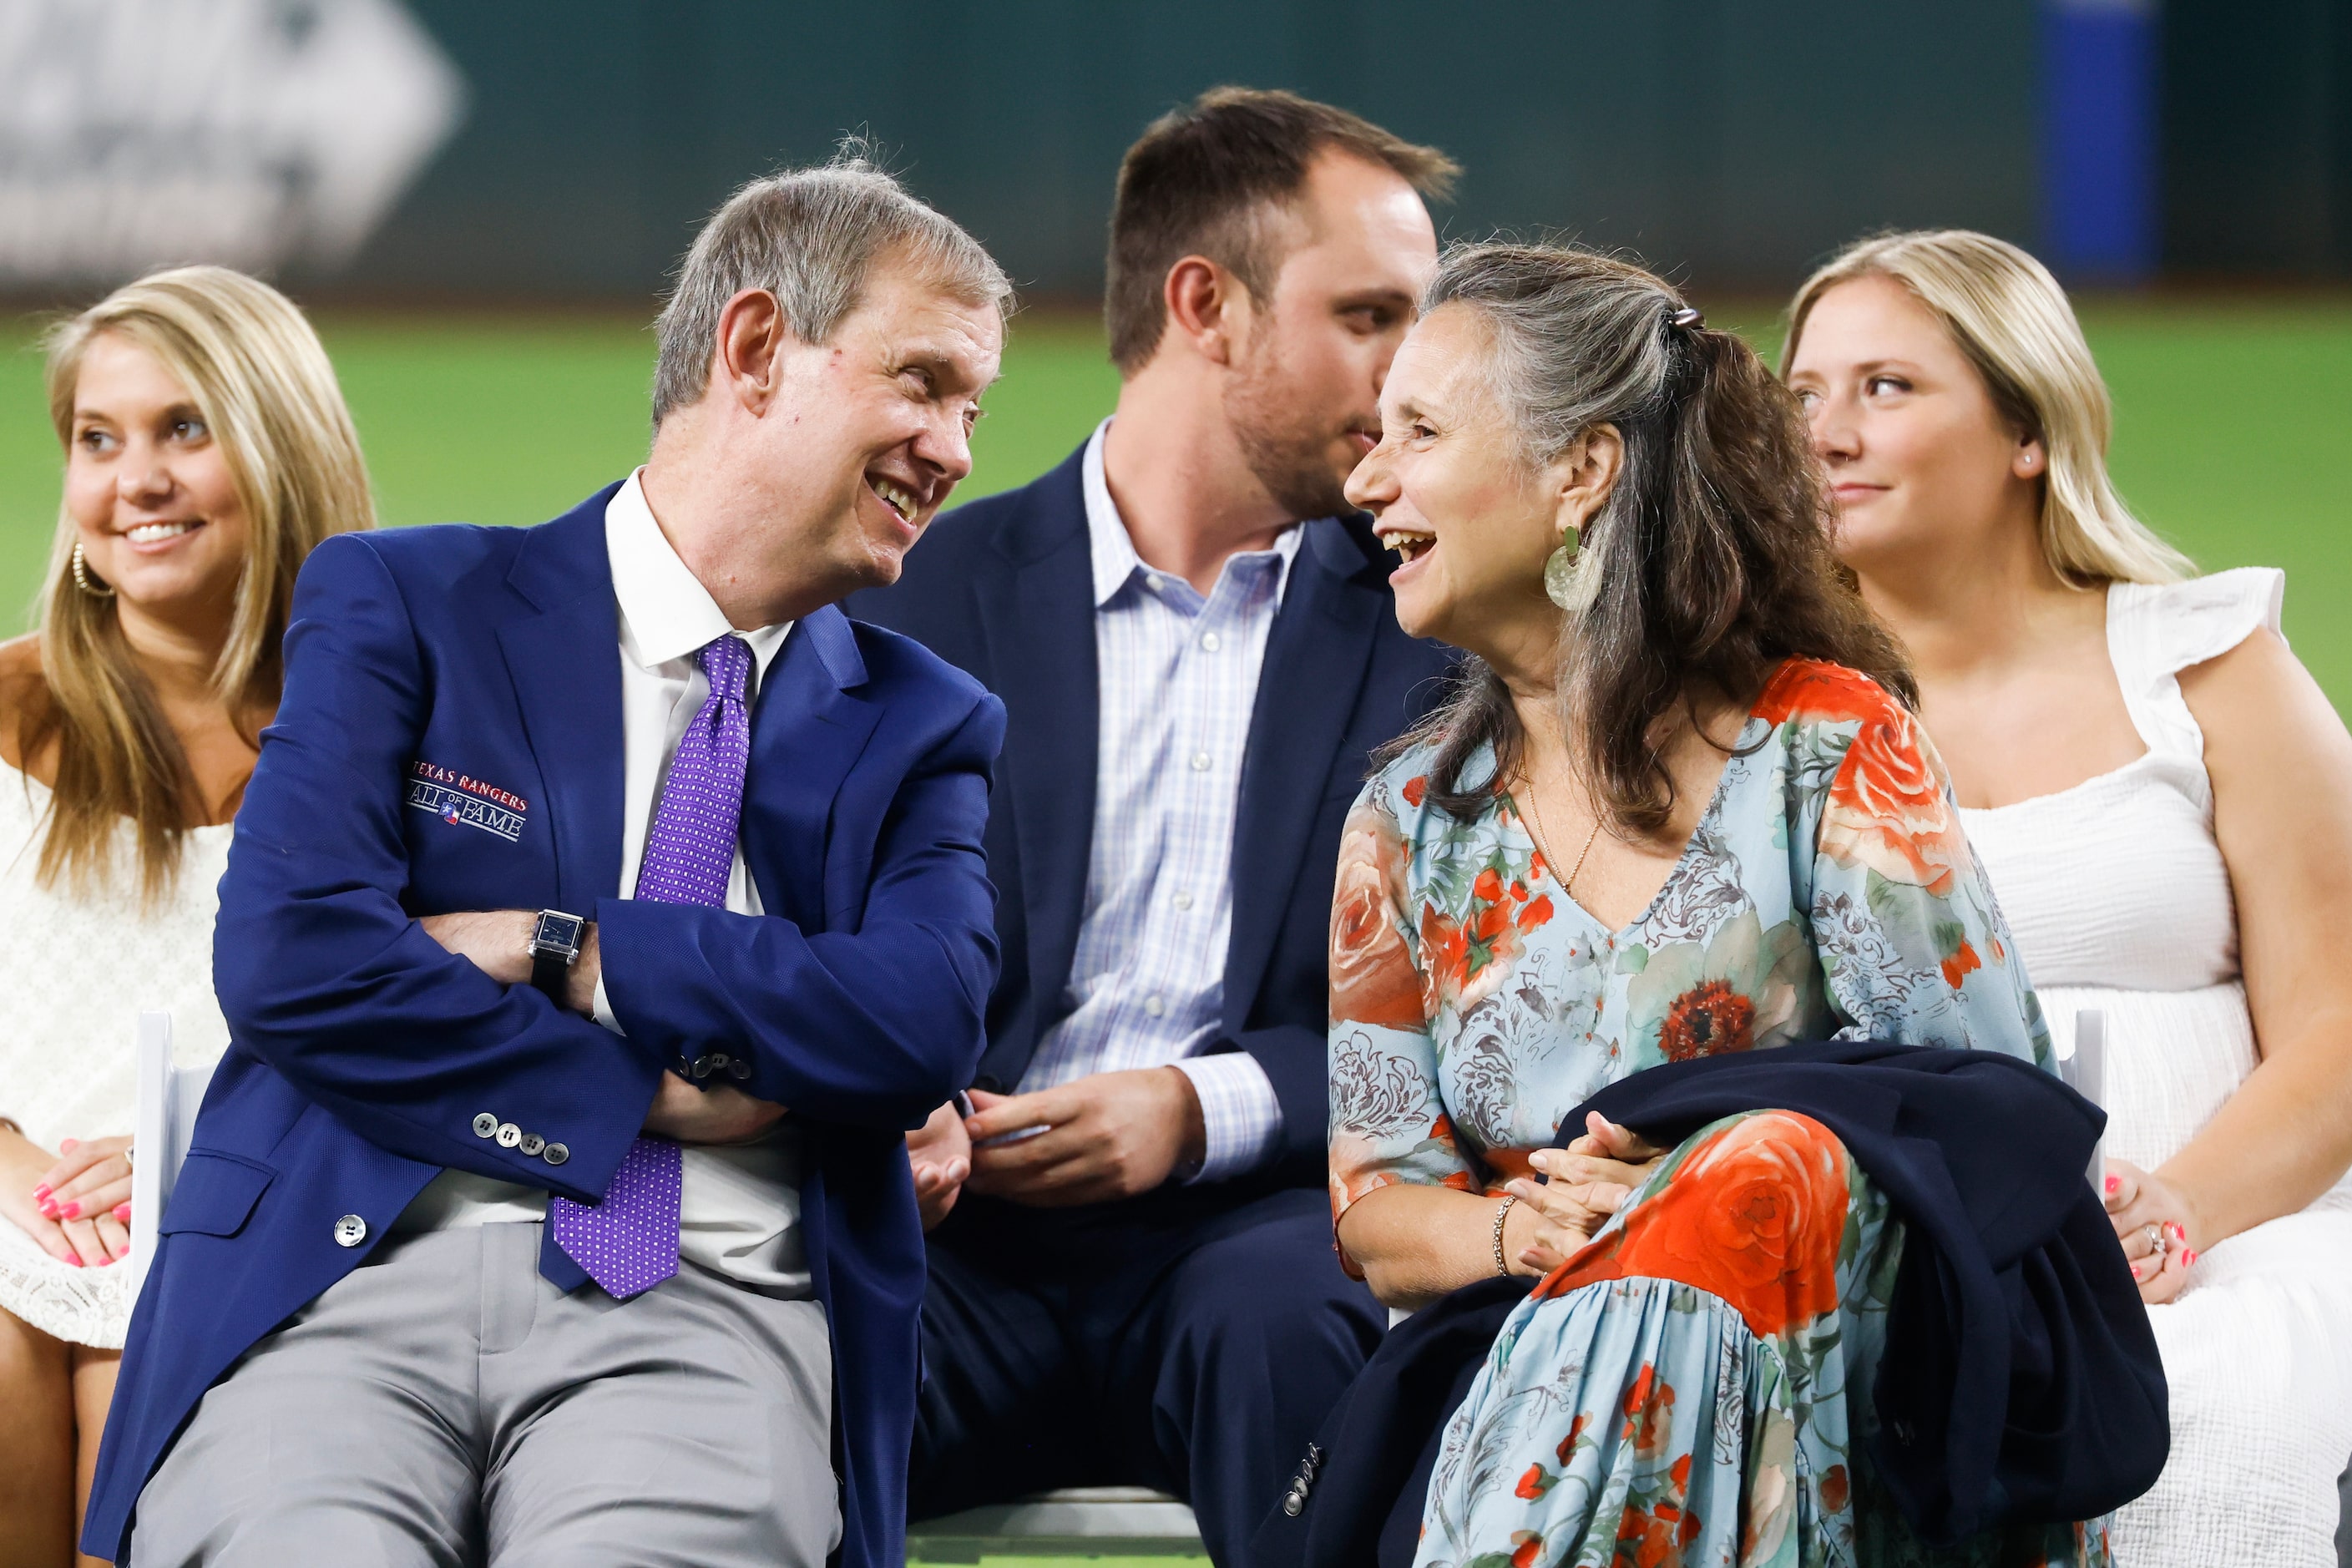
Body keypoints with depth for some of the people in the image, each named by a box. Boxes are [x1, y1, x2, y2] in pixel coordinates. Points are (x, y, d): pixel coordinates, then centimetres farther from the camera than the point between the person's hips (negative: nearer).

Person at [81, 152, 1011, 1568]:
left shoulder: (926, 729, 20)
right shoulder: (401, 604, 13)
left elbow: (923, 1024, 0)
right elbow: (290, 954, -3)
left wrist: (556, 952, -3)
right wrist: (646, 1098, -2)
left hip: (702, 1316, 1)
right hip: (357, 1270, -1)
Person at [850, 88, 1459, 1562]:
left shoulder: (1429, 618, 13)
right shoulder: (938, 595, 13)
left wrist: (1208, 1108, -11)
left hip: (1255, 1225, 0)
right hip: (981, 1241, 0)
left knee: (1286, 1320, -37)